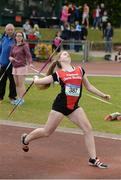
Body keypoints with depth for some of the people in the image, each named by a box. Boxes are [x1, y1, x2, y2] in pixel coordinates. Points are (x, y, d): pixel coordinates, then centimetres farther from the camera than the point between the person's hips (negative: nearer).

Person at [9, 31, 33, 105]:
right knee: (17, 84, 9)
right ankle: (18, 98, 17)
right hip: (15, 67, 6)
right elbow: (11, 55, 19)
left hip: (22, 67, -6)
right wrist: (11, 58, -6)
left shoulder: (25, 45, -7)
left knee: (21, 84, -5)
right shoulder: (14, 46, 12)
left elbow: (28, 55, -18)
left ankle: (21, 99, 1)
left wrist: (30, 63, -34)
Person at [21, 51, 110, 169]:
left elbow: (88, 86, 18)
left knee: (88, 129, -9)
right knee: (47, 132, 6)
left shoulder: (80, 71, 6)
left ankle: (93, 159, -4)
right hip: (60, 106, -4)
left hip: (74, 107, 4)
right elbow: (37, 82, -1)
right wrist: (36, 79, 22)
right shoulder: (58, 74, -6)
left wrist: (103, 95, 16)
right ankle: (26, 139, 35)